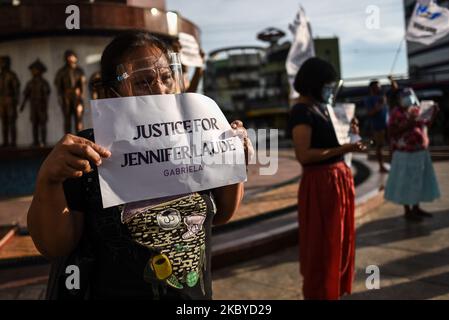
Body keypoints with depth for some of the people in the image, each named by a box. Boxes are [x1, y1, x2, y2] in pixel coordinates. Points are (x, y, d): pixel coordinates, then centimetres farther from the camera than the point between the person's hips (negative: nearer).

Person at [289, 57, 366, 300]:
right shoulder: (302, 111, -14)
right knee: (322, 246, 2)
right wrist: (343, 150, -24)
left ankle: (334, 292, 32)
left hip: (339, 178, 9)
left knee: (339, 241, 18)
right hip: (321, 184, -9)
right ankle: (320, 295, 17)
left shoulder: (320, 107, 13)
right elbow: (303, 155, -23)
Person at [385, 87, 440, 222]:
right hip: (406, 154, -8)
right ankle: (407, 211, 11)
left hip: (421, 152, 8)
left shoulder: (416, 110, 9)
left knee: (419, 180, 15)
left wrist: (434, 113, 2)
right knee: (407, 182, 1)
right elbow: (392, 131, -20)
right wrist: (408, 124, -28)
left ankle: (416, 208, 27)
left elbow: (426, 125, 17)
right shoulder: (397, 113, -13)